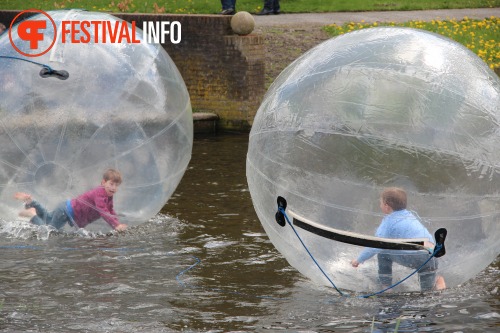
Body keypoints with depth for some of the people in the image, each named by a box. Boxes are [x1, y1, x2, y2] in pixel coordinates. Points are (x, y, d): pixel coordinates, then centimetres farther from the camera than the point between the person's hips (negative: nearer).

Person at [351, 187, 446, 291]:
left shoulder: (389, 221, 7)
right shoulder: (410, 215, 28)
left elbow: (375, 246, 2)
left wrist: (358, 260, 14)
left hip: (412, 258, -6)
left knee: (383, 251, 17)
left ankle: (386, 287, 15)